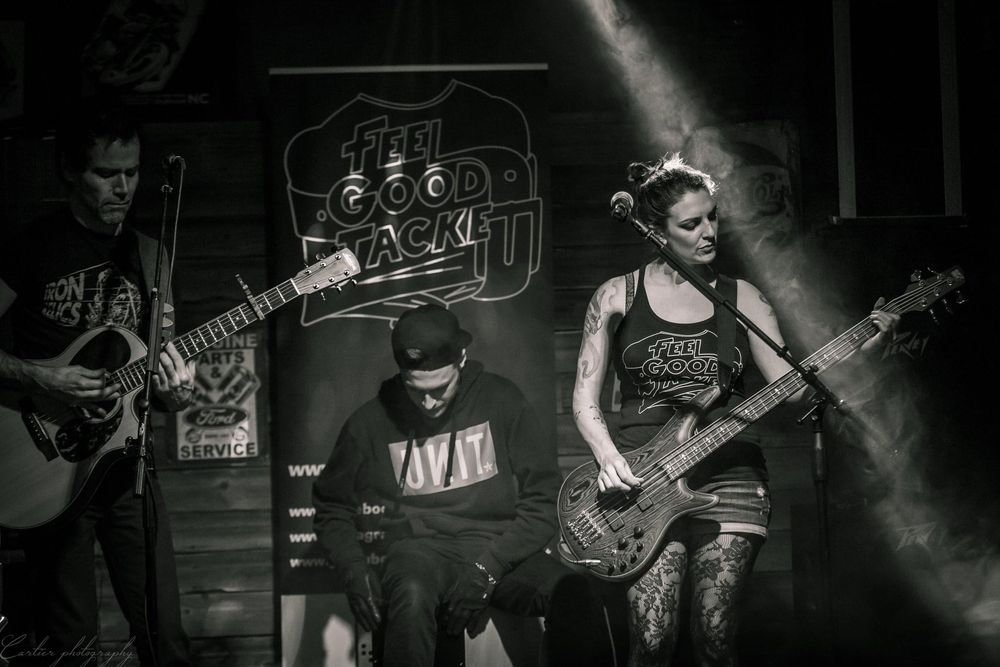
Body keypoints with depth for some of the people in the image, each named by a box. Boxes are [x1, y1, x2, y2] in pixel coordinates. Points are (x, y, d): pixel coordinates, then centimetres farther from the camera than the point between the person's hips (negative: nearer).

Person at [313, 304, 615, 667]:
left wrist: (488, 566, -13)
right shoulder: (371, 422, 2)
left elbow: (544, 498, -1)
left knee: (579, 599, -30)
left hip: (500, 546, 1)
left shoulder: (500, 399, 0)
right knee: (411, 595, -38)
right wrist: (354, 570, -5)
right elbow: (332, 507, 14)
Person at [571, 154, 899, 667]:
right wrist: (608, 457, -11)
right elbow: (585, 397, 7)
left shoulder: (740, 298, 9)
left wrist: (858, 348, -12)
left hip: (728, 475, 1)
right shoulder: (617, 297, 6)